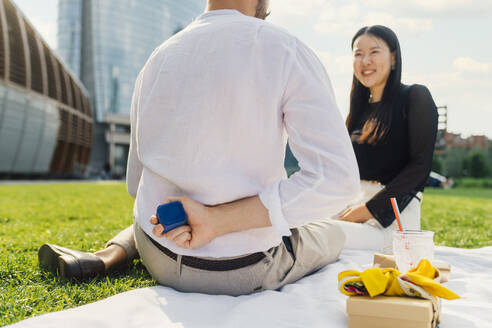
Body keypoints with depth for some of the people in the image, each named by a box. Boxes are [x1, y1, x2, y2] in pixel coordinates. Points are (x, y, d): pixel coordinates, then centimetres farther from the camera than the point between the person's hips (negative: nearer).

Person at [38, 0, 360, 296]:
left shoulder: (157, 61, 2)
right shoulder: (287, 51, -14)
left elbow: (137, 184, 10)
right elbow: (337, 180, -25)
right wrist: (217, 220, -22)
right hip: (246, 274, -5)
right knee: (332, 232, 24)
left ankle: (109, 255, 9)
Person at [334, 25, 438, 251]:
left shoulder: (415, 97, 0)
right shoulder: (361, 106, 19)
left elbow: (421, 164, -9)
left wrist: (370, 208, -13)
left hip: (393, 214, -6)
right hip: (351, 203, 6)